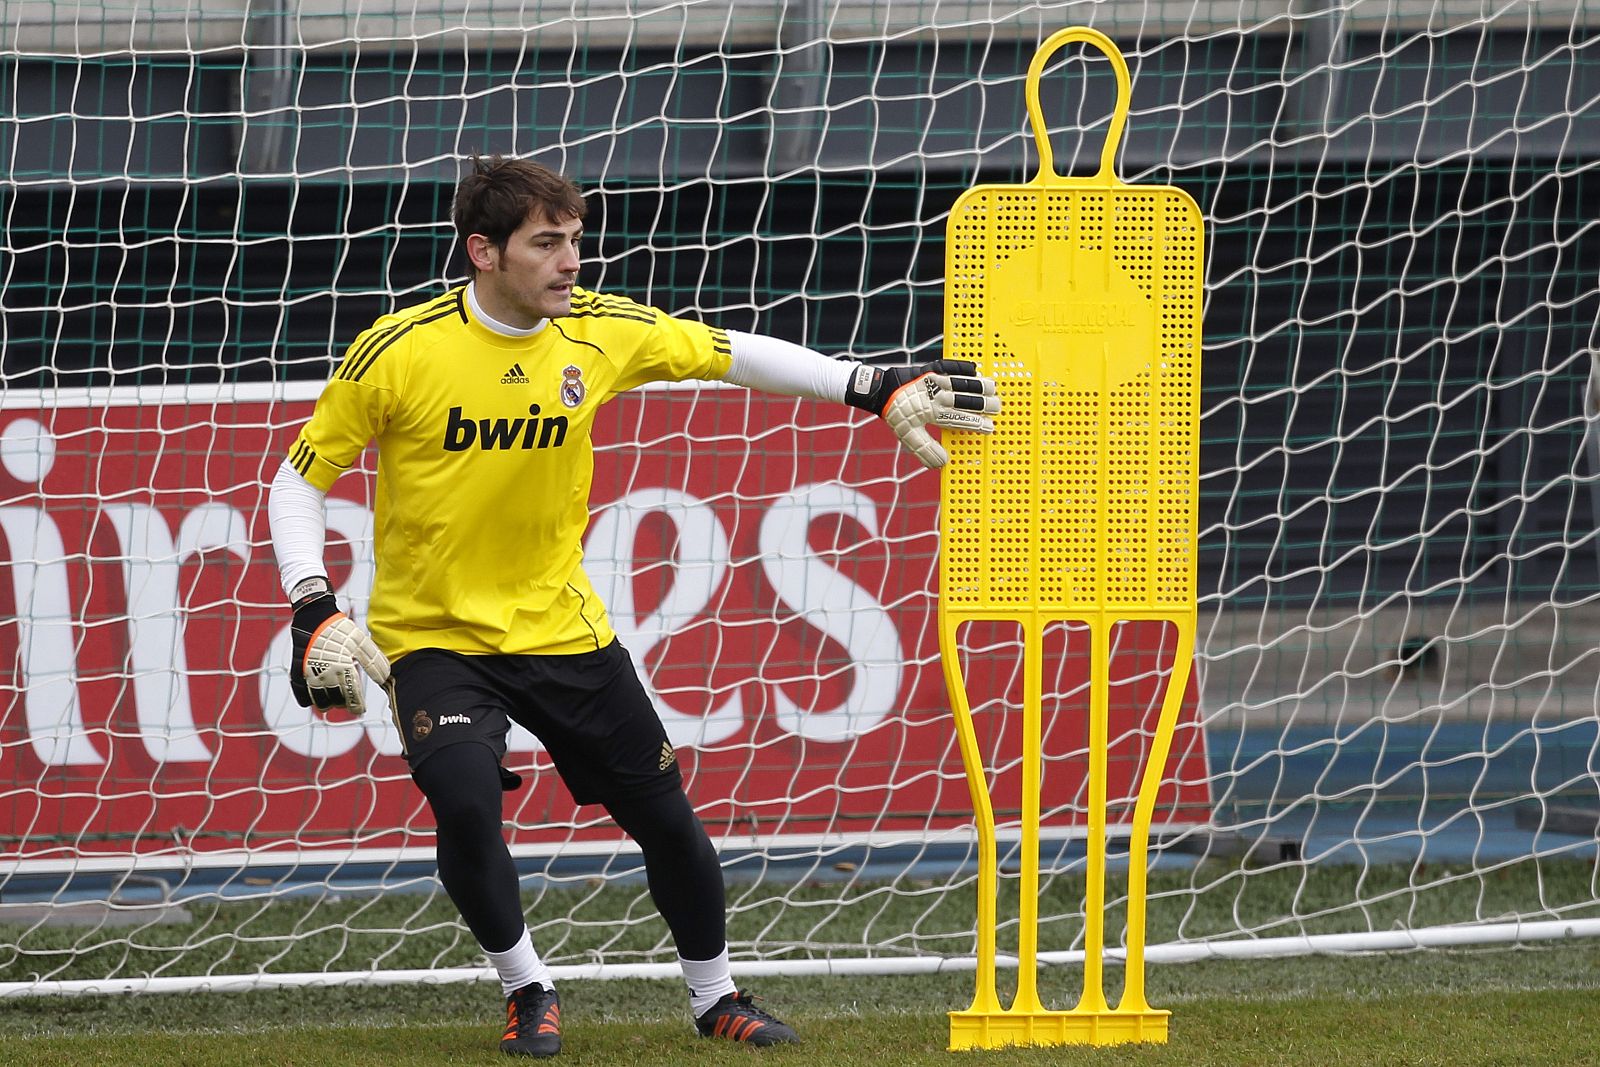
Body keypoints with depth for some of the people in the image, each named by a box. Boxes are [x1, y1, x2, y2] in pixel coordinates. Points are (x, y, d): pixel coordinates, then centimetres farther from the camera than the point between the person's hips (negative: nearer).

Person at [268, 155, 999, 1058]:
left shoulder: (600, 332, -7)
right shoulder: (400, 352, -17)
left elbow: (730, 353, 5)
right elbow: (299, 480, -8)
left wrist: (877, 389, -1)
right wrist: (315, 613, -19)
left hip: (561, 626, 4)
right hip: (433, 635, -4)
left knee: (665, 814, 6)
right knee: (466, 802, -27)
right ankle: (529, 991, -1)